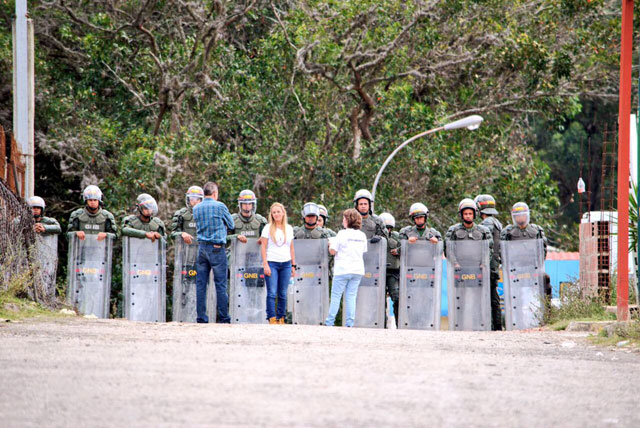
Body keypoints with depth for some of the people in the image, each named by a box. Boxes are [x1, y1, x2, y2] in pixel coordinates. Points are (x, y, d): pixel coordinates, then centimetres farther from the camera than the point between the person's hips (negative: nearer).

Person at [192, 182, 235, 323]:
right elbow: (231, 225, 5)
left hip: (202, 247, 4)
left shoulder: (196, 208, 8)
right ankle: (224, 318, -1)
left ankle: (201, 318, 4)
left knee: (201, 284, 5)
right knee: (220, 284, -1)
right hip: (217, 248, -4)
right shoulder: (220, 206, -6)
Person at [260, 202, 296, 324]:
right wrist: (265, 264, -9)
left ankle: (281, 318, 8)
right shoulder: (268, 228, 2)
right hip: (272, 263, -3)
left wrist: (293, 265, 13)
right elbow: (263, 247, -1)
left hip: (285, 264, 3)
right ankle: (272, 319, -9)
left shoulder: (289, 229, 12)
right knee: (272, 293, -9)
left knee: (283, 294, 3)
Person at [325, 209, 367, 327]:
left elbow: (333, 251, -6)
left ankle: (329, 322, 1)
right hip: (358, 269, 5)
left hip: (343, 269, -5)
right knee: (351, 296, 6)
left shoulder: (342, 234, -8)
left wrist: (330, 243, 13)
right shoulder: (362, 235, 8)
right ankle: (350, 323, 0)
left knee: (336, 296, 1)